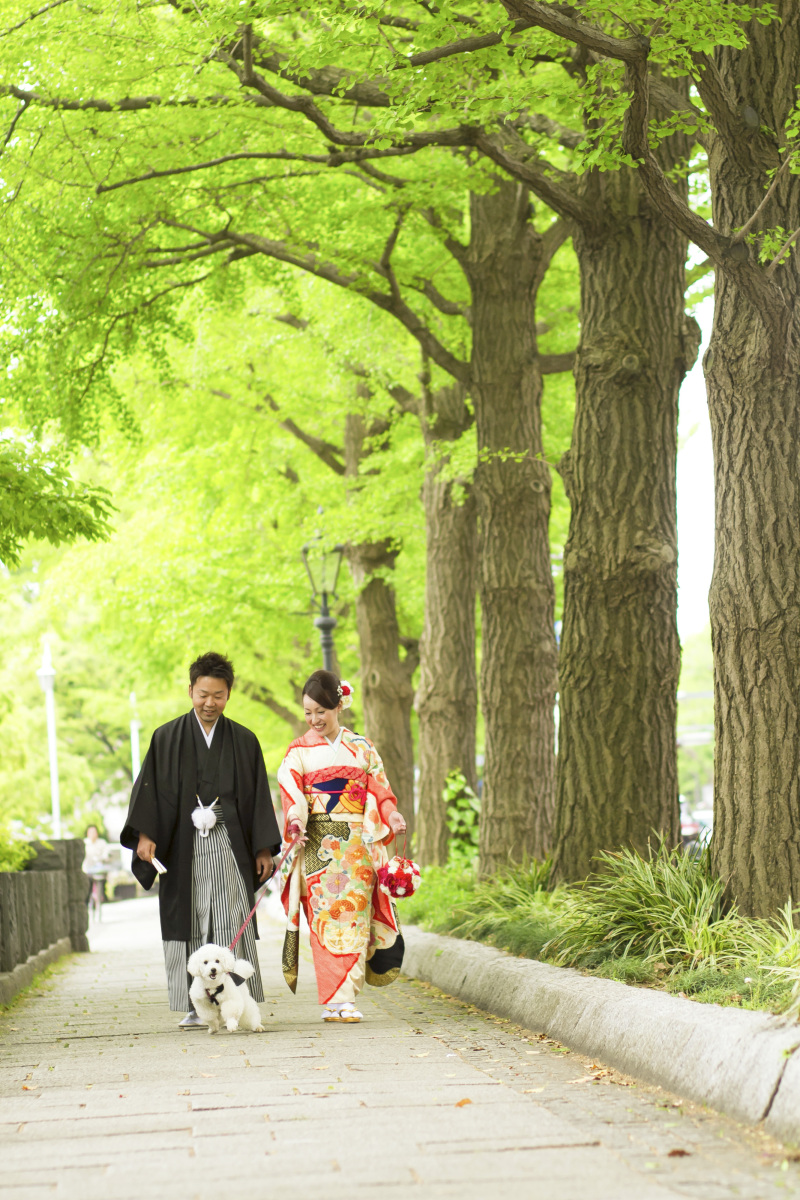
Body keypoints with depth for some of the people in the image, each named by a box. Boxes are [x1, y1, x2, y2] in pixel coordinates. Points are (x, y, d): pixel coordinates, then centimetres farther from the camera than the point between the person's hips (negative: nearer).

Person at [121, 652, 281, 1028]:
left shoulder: (244, 741, 10)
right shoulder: (167, 738, 7)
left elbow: (259, 797, 10)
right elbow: (150, 788, 3)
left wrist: (264, 849, 4)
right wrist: (145, 834, -11)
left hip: (229, 846, 0)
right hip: (183, 849, 0)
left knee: (234, 923, -7)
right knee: (188, 924, -1)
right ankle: (196, 1007, 4)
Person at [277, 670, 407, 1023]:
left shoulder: (361, 748, 12)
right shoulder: (299, 751, 8)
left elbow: (379, 791, 8)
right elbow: (291, 793, -4)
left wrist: (392, 816, -12)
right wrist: (296, 822, -24)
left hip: (358, 844, 1)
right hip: (319, 845, -1)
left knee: (353, 914, -4)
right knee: (326, 915, -8)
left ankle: (346, 998, -1)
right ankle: (333, 1000, -7)